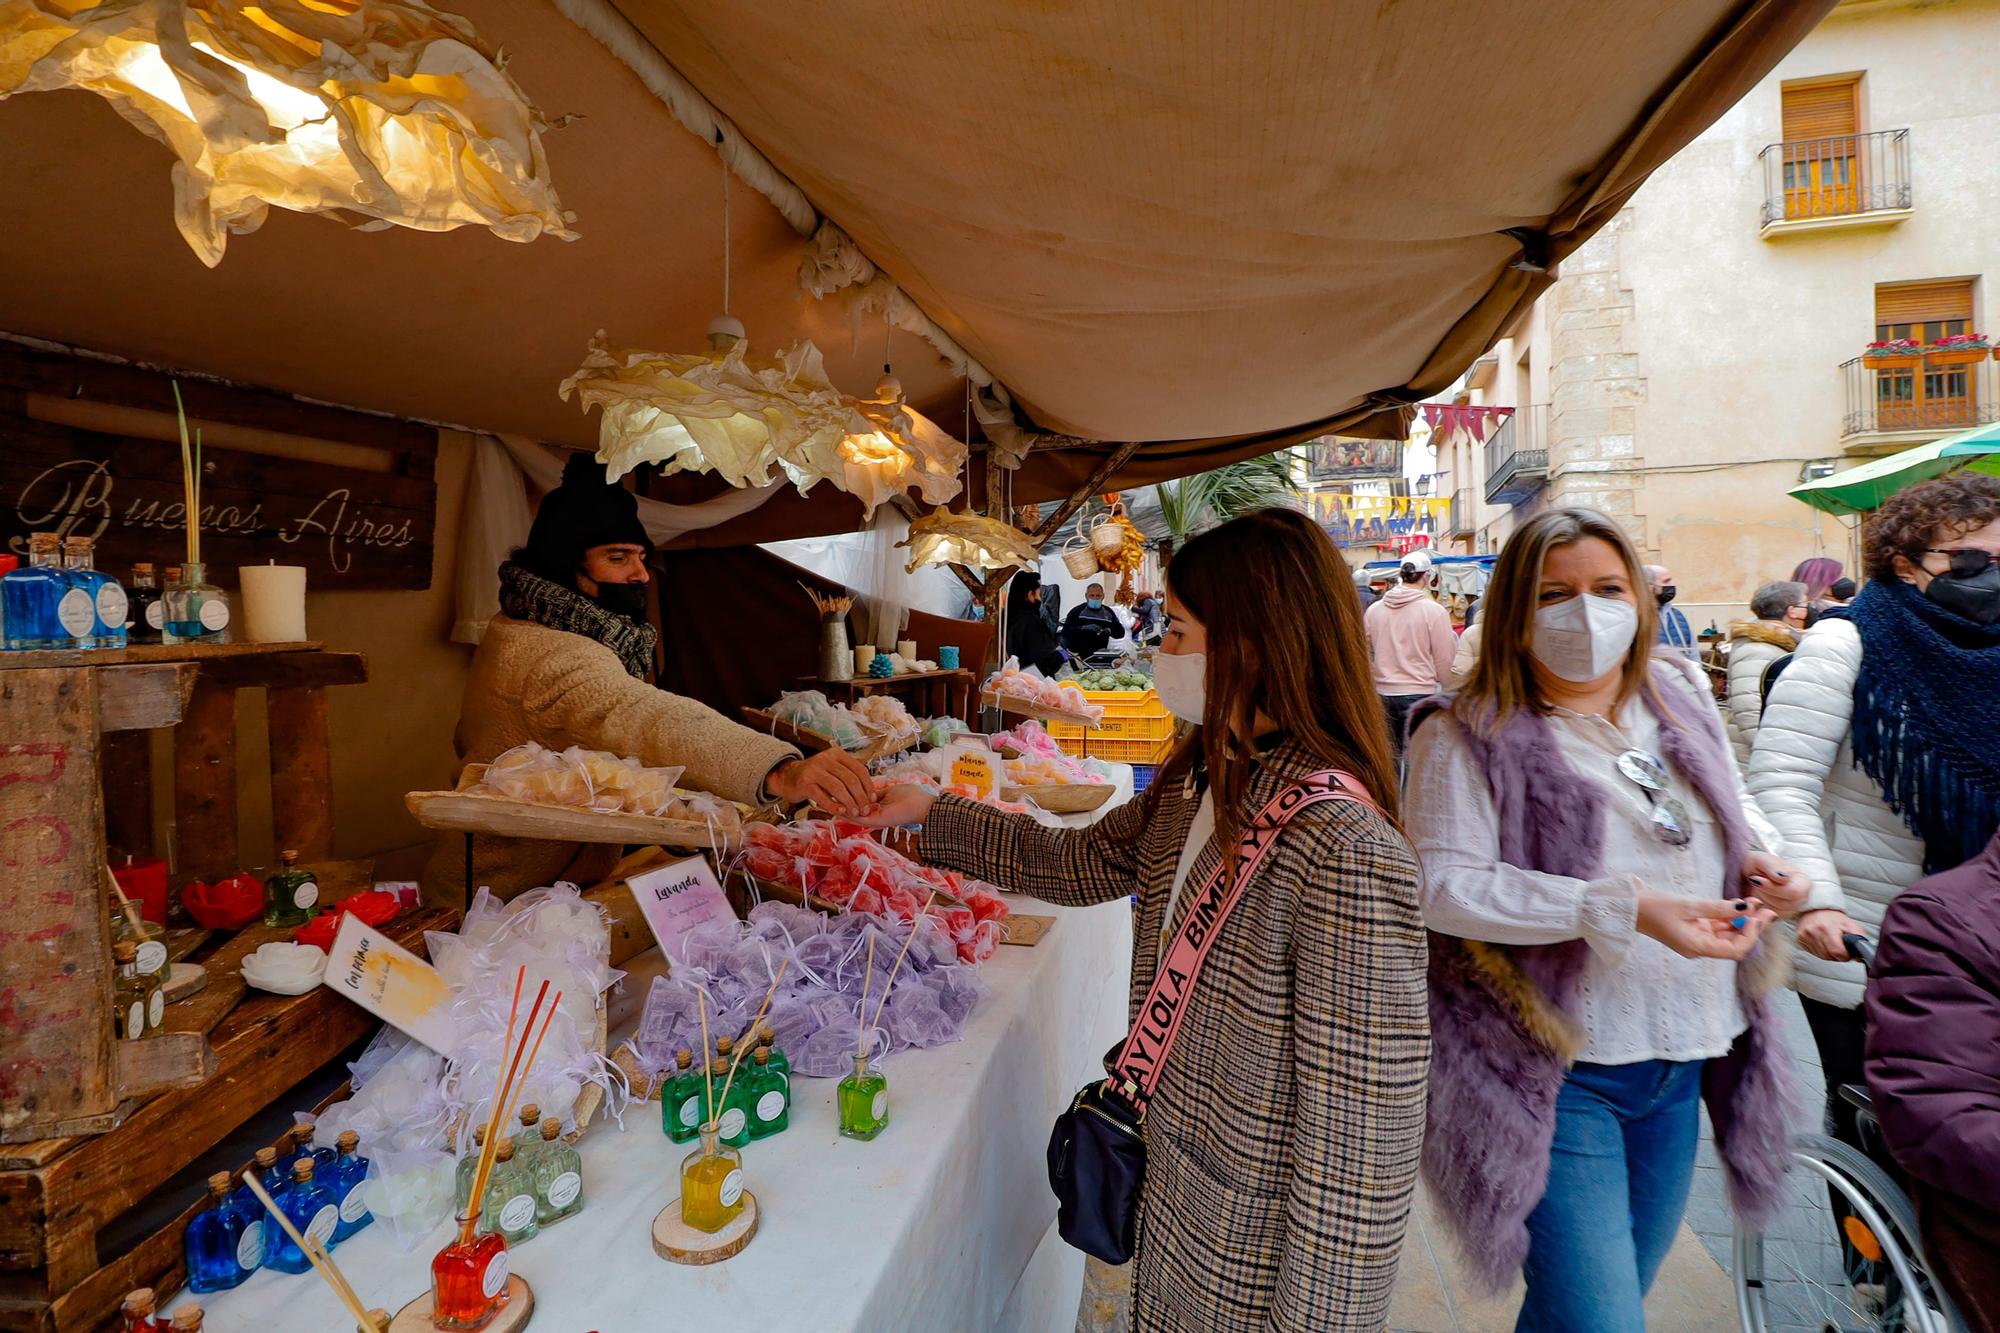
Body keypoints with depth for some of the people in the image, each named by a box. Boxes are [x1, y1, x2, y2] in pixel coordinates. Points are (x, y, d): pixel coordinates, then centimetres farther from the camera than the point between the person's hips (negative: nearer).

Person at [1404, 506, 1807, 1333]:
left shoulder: (1680, 699, 6)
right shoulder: (1468, 735, -14)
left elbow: (1738, 811, 21)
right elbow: (1443, 884, -21)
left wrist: (1763, 860, -2)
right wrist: (1629, 910, -26)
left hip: (1683, 1061, 7)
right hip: (1554, 1075, -6)